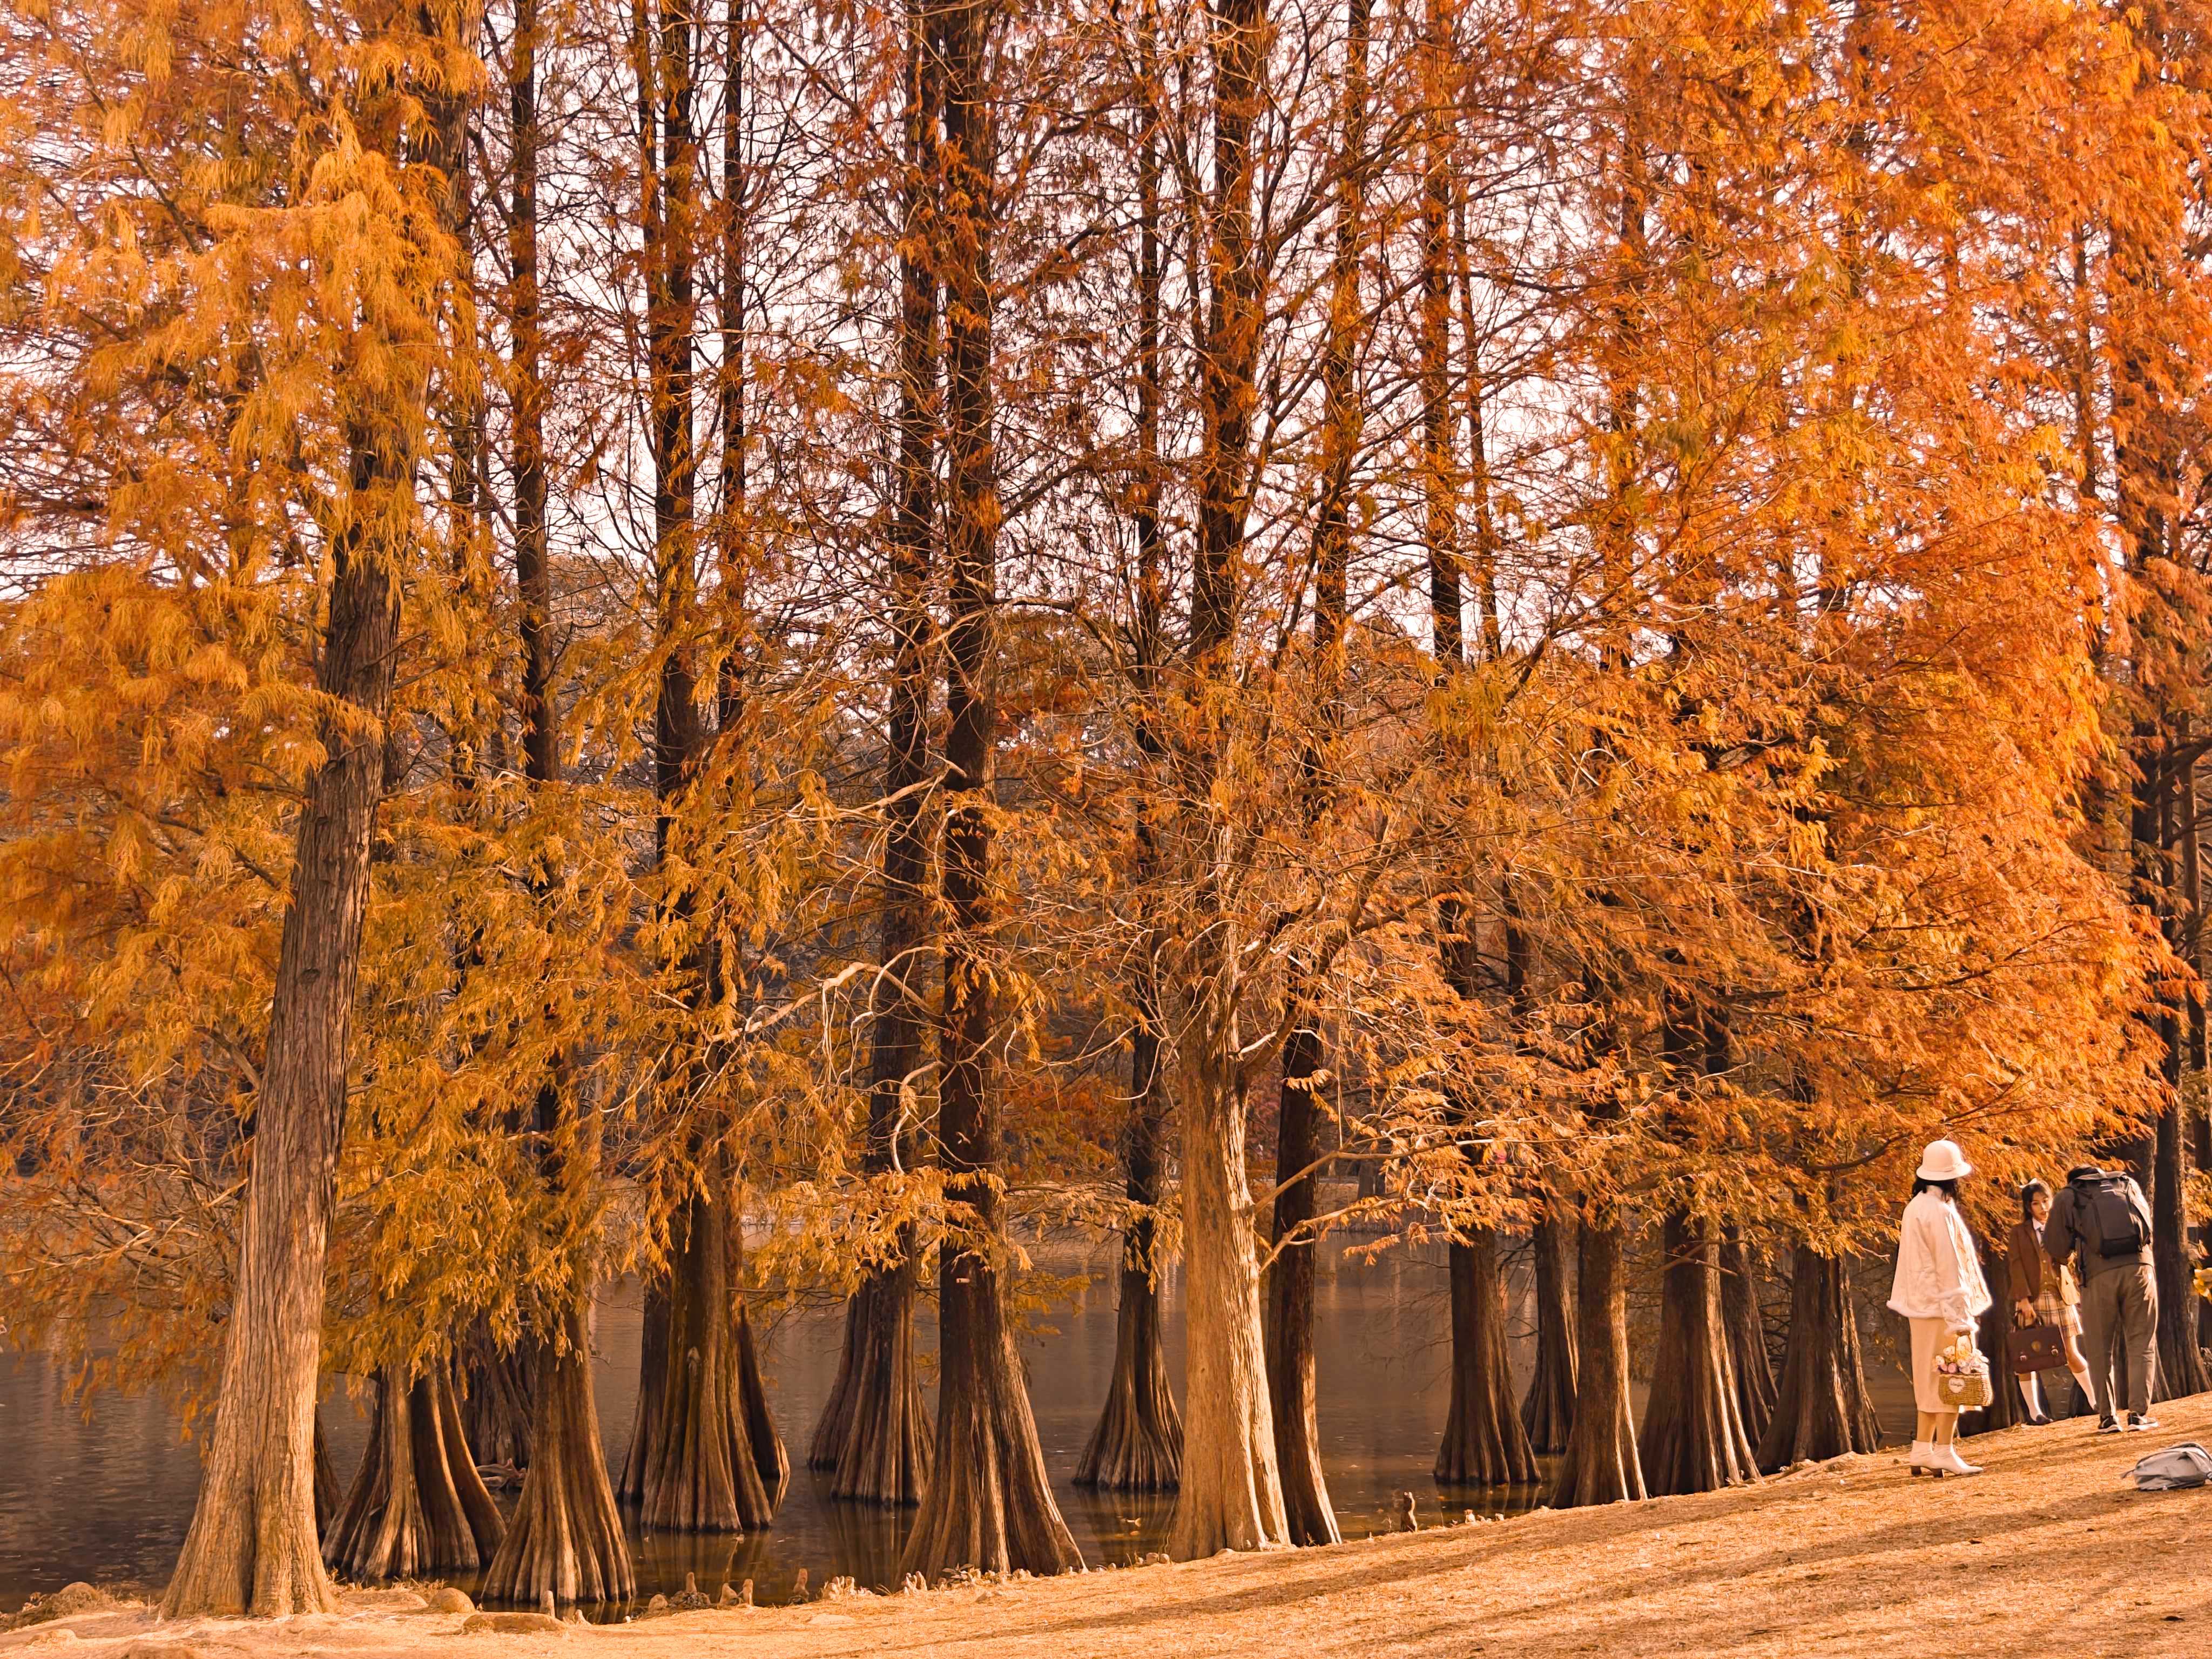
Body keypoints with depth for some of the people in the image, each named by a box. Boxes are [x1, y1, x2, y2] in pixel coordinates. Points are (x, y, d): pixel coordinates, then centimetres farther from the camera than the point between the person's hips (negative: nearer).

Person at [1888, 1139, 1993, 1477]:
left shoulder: (1914, 1208, 12)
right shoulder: (1941, 1212, -16)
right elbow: (1949, 1268, -18)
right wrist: (1961, 1317, -17)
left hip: (1921, 1308, 9)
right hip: (1942, 1308, -9)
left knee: (1931, 1379, 14)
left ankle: (1922, 1450, 16)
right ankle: (1945, 1452, -4)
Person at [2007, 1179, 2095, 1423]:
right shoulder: (2020, 1232, 5)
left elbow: (2069, 1264, 14)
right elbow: (2016, 1266, -2)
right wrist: (2024, 1300, -12)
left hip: (2061, 1298, 1)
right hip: (2032, 1300, -1)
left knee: (2072, 1354, 2)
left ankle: (2096, 1400, 14)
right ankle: (2033, 1410, 5)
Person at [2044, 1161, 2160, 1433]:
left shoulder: (2067, 1197, 13)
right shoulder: (2129, 1185, 20)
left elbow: (2055, 1247, 11)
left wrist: (2068, 1257, 33)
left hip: (2099, 1275, -1)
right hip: (2139, 1267, 1)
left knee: (2100, 1350, 10)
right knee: (2141, 1344, 9)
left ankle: (2107, 1416, 9)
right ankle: (2139, 1413, 2)